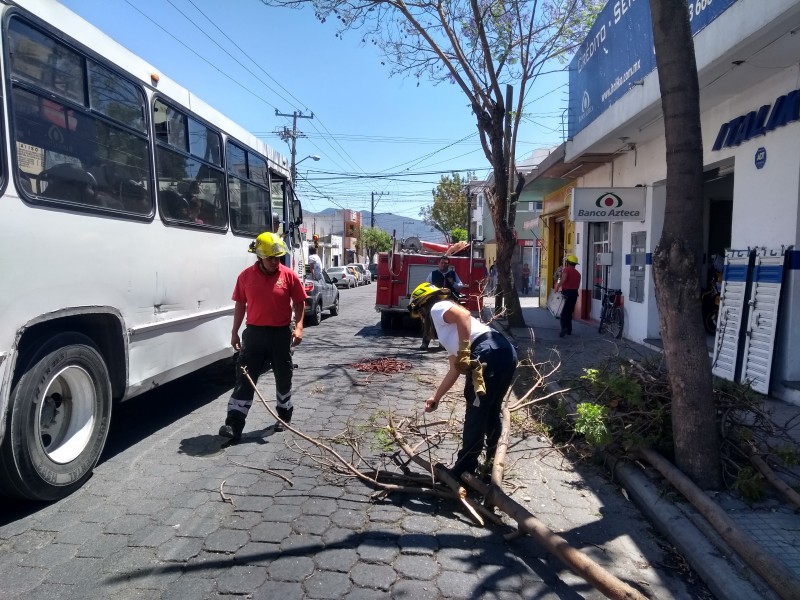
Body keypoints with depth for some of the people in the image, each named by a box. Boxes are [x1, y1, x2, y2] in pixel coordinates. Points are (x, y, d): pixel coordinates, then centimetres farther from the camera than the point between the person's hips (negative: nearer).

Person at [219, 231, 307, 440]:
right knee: (244, 378, -1)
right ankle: (234, 424, 0)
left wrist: (298, 326, -11)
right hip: (254, 333, 1)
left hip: (281, 334, 0)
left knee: (283, 378, 12)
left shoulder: (289, 275, -5)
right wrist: (235, 332, 6)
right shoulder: (246, 276, -1)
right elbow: (240, 305, 6)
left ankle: (285, 416, 30)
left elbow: (299, 302, 1)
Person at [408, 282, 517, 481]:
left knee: (476, 414, 2)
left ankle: (464, 470, 14)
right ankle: (493, 461, 36)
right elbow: (455, 370, 35)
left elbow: (464, 314, -14)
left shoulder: (437, 309, 10)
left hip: (491, 353, -10)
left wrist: (464, 352, -16)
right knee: (490, 412, 23)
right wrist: (436, 397, 42)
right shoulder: (448, 331, 34)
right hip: (505, 352, 10)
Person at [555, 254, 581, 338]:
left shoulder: (566, 269, -5)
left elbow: (563, 279, -24)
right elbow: (578, 285, 18)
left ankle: (564, 328, -26)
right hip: (575, 293, 7)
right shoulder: (577, 273, 18)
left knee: (564, 312, -10)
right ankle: (569, 330, 18)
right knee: (569, 311, 16)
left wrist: (557, 287, -21)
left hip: (567, 292, -7)